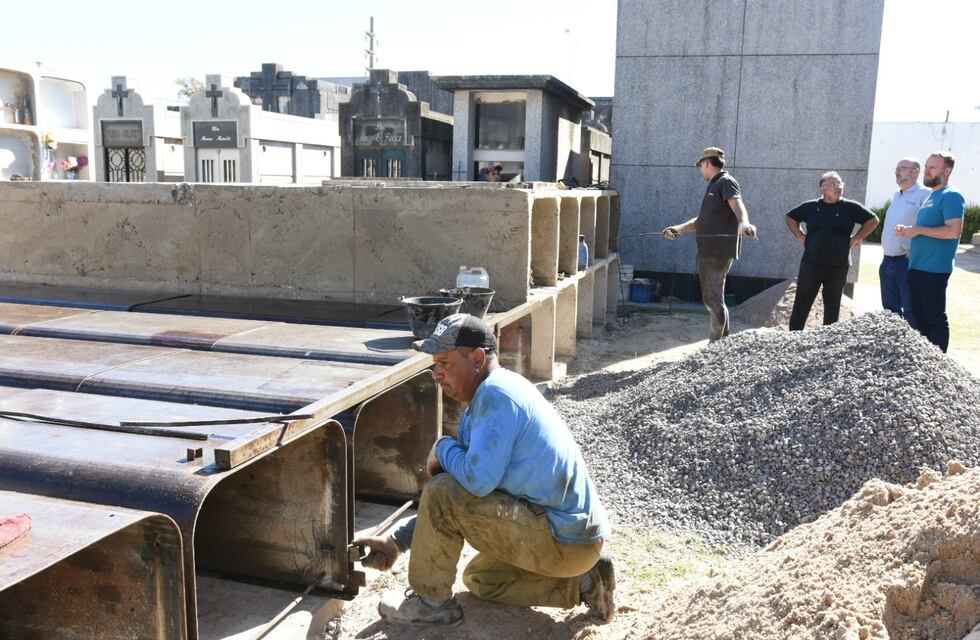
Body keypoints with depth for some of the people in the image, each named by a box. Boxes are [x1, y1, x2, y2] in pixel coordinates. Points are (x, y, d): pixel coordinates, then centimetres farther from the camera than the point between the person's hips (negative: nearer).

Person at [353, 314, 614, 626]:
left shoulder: (496, 393, -18)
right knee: (478, 578, 30)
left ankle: (431, 601, 4)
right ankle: (582, 582, 16)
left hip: (565, 539, -11)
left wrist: (443, 449, -7)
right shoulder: (483, 403, 12)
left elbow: (477, 479, -28)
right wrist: (396, 541, 8)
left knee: (442, 492, -15)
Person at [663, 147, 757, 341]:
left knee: (715, 299, -7)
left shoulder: (726, 182, -8)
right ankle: (724, 339, 23)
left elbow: (737, 205, -28)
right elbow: (701, 221, 25)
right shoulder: (713, 187, 21)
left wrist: (744, 222, -47)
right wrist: (678, 228, 11)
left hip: (720, 251, -10)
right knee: (709, 299, 15)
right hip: (706, 252, 10)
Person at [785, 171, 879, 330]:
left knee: (832, 307, 9)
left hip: (838, 266, 0)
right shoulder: (811, 207, 3)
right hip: (811, 263, 0)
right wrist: (800, 236, 7)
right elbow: (790, 218, 17)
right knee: (801, 304, 0)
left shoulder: (850, 207, 1)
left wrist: (855, 238, 1)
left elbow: (873, 220, 7)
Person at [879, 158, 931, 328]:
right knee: (890, 309, 16)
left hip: (908, 262, -8)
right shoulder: (896, 195, 17)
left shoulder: (924, 195, -10)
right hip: (887, 261, 9)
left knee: (910, 312, -4)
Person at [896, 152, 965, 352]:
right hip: (916, 266, 10)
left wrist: (919, 230, -17)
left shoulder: (951, 196, -12)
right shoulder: (931, 196, 18)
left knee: (935, 317, -3)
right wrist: (908, 231, 9)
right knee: (919, 316, 14)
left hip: (934, 269, -10)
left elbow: (954, 231, -22)